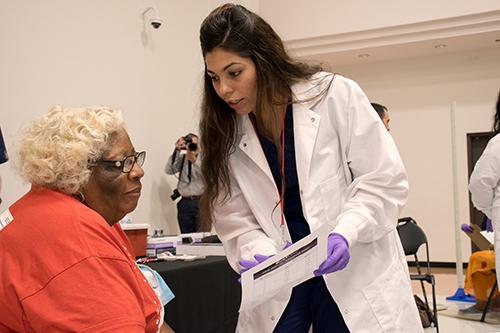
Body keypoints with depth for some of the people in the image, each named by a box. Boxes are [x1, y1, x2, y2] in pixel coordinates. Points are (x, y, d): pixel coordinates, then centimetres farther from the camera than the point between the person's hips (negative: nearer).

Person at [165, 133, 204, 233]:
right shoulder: (181, 158, 13)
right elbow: (169, 170, -2)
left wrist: (193, 159, -14)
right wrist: (177, 150, -4)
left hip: (201, 202, -3)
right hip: (185, 203, 3)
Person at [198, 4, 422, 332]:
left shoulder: (335, 95, -11)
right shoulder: (227, 135, -1)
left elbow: (385, 180, -9)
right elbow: (233, 218, 1)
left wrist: (345, 233, -24)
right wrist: (259, 253, -19)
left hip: (354, 273, -2)